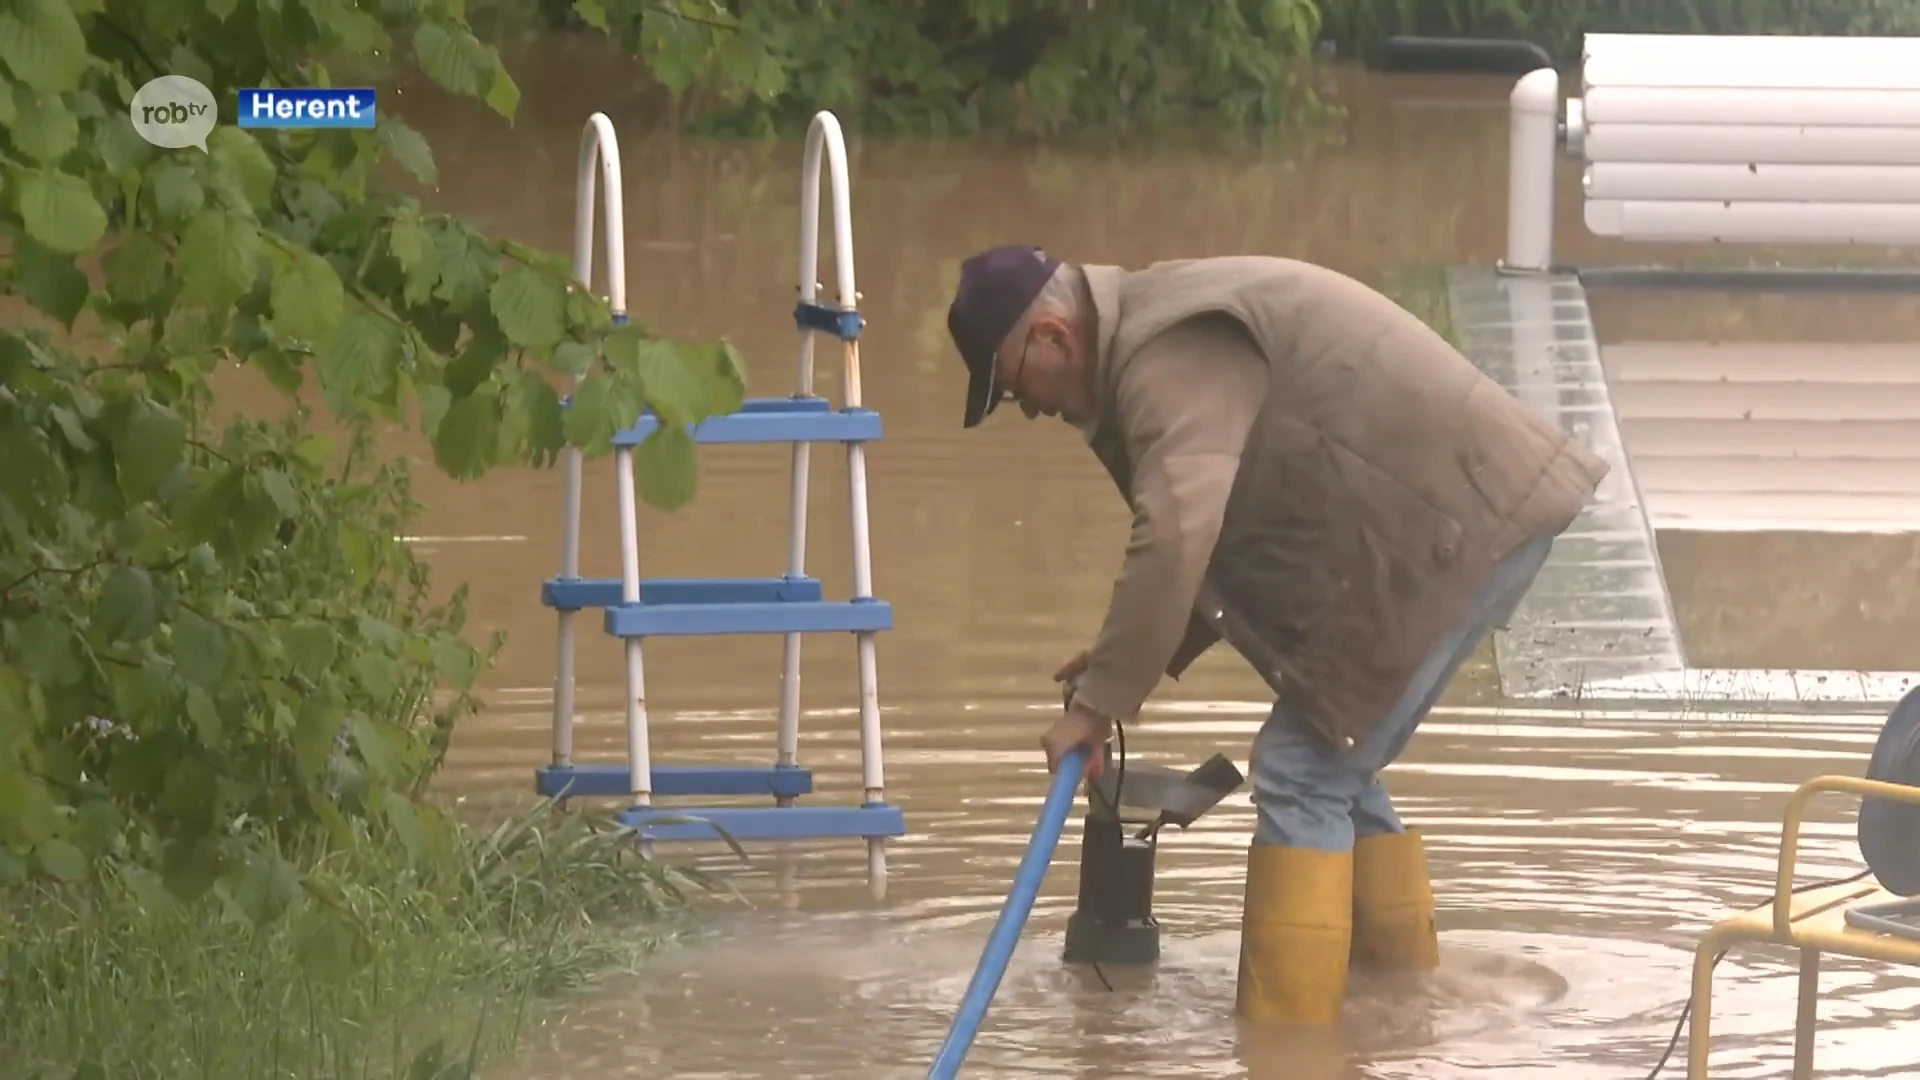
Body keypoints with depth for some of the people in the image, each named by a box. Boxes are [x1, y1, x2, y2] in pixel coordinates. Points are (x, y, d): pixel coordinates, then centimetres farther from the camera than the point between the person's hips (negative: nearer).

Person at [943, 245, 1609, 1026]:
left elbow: (1174, 542, -29)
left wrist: (1100, 703, -21)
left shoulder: (1171, 360, -17)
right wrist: (1140, 657, 13)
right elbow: (1221, 528, 23)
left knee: (1304, 774, -10)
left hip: (1466, 522, -11)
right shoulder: (1165, 332, 17)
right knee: (1335, 769, 19)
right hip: (1470, 508, 11)